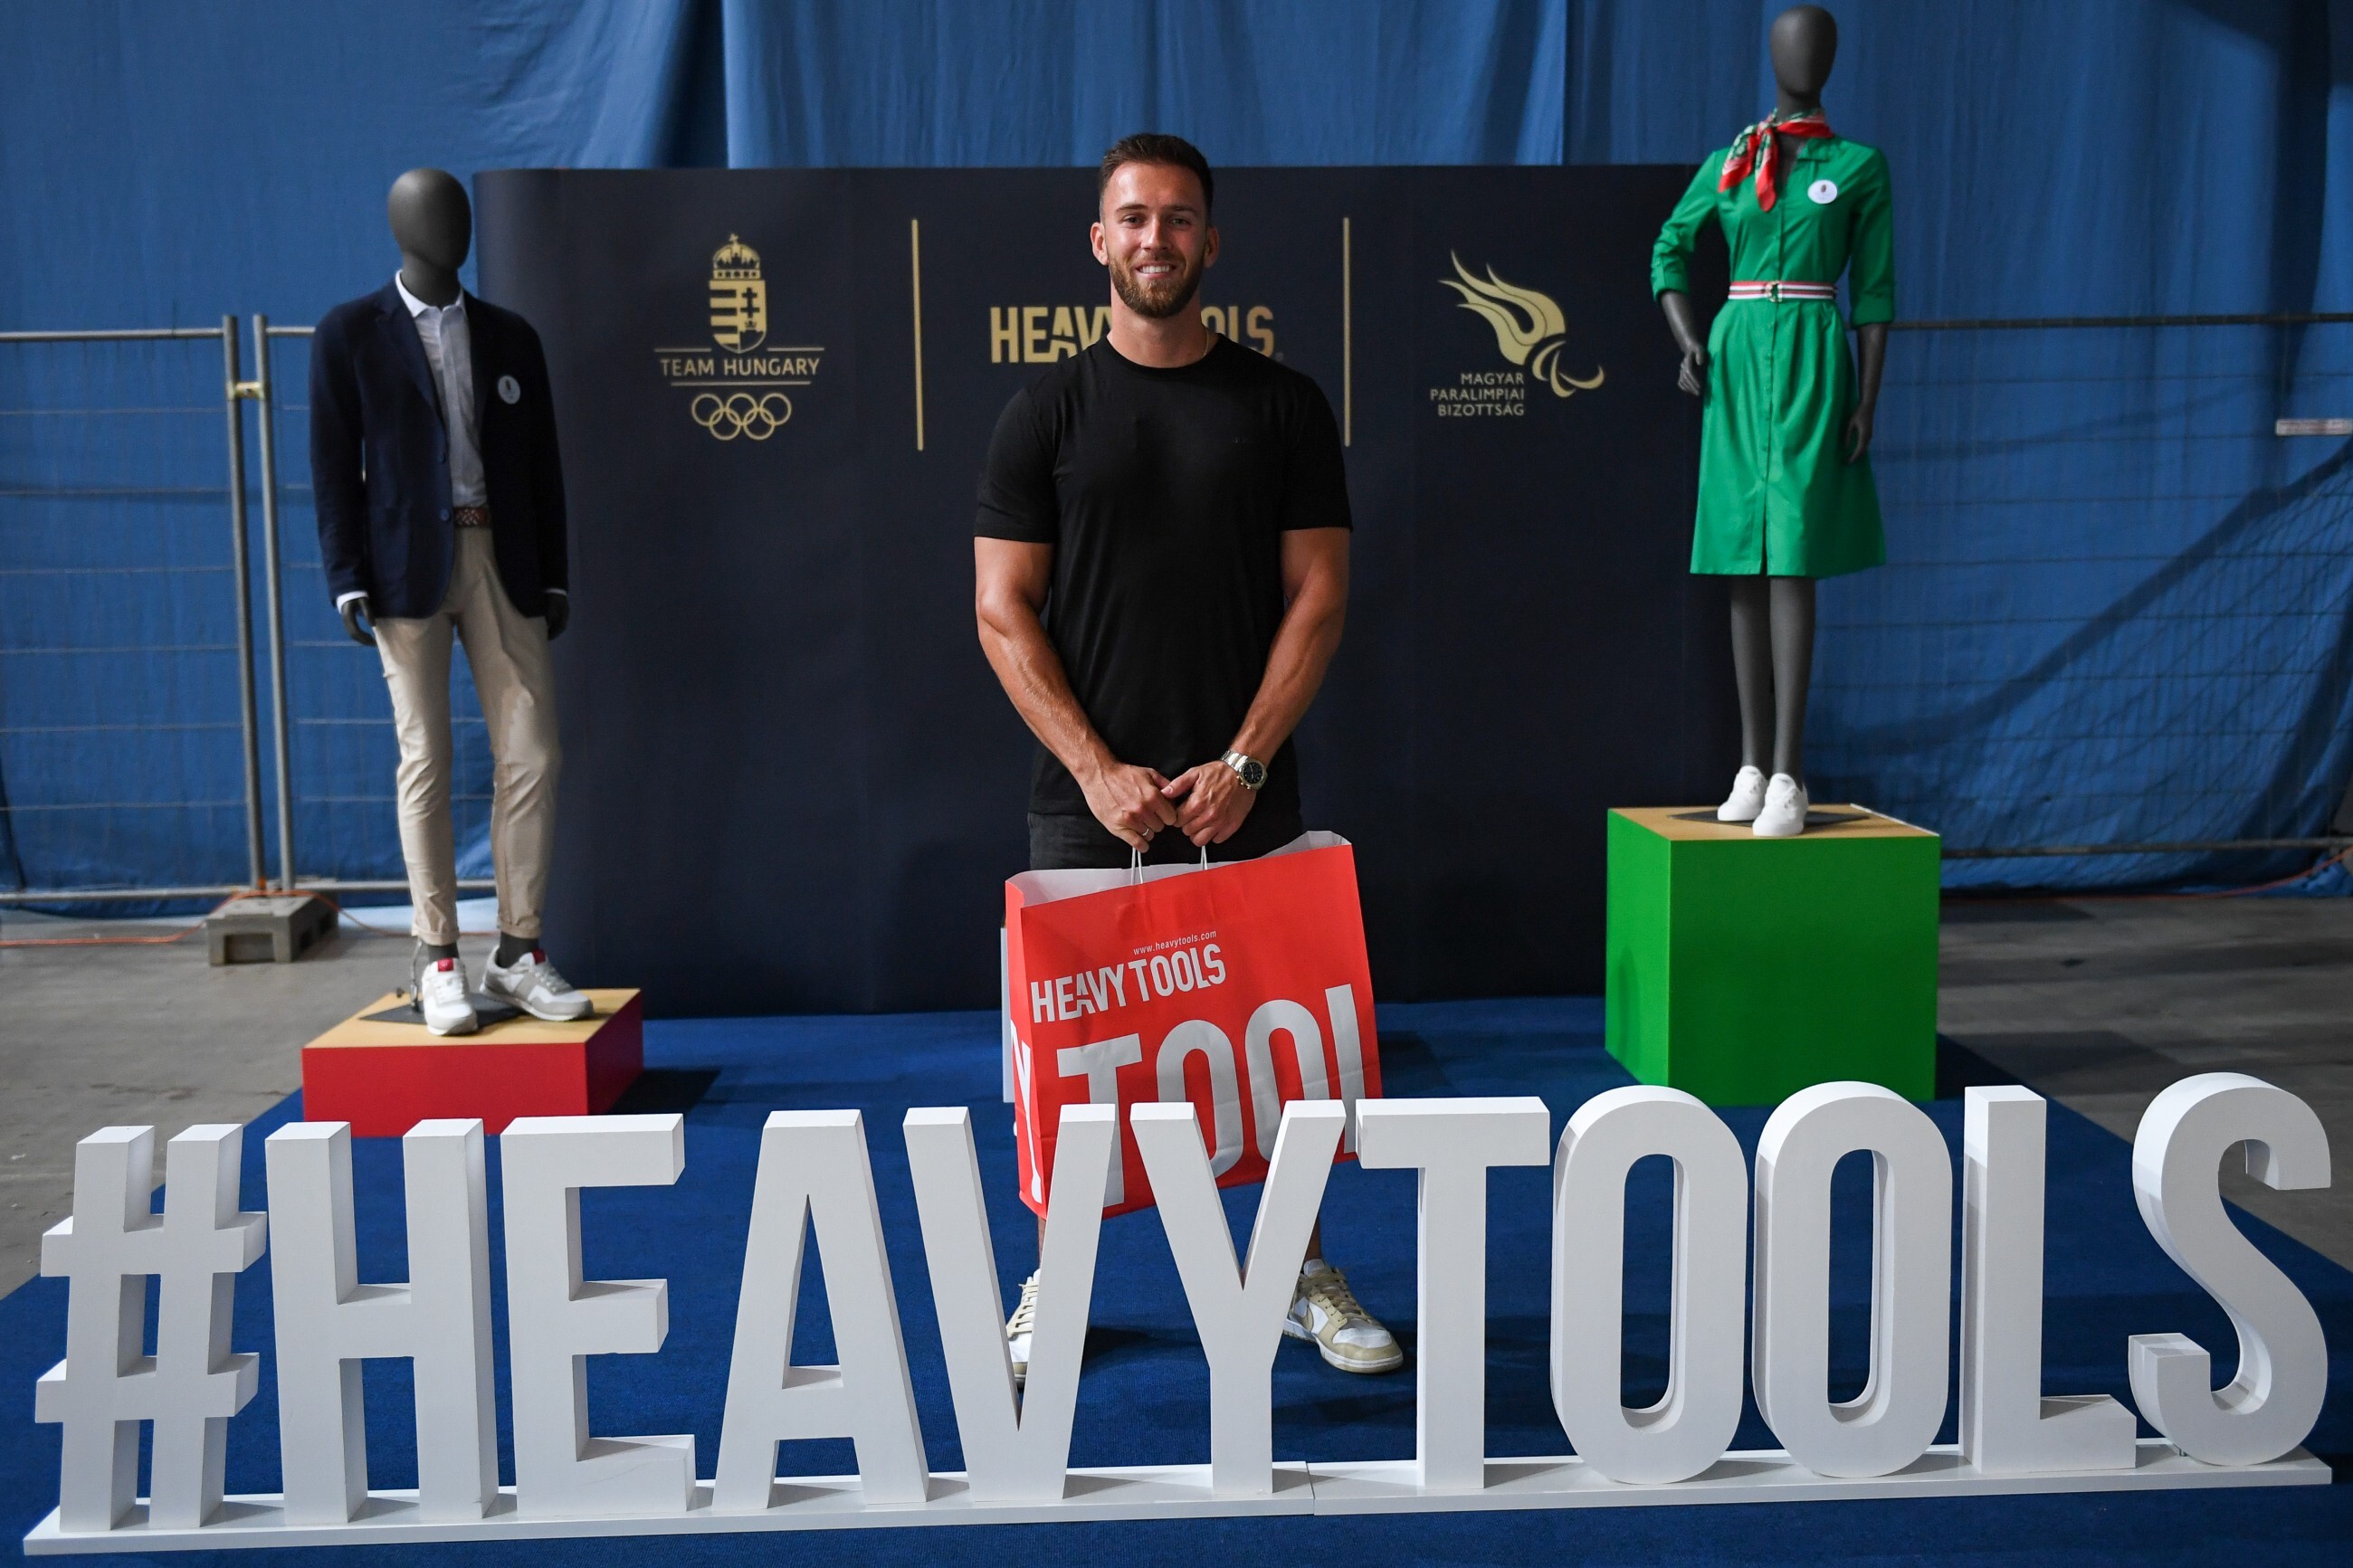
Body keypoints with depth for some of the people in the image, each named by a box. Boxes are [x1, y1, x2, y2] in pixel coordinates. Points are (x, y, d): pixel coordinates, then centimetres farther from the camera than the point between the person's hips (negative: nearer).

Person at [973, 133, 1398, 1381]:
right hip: (1088, 796, 0)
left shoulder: (1282, 407, 5)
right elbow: (1003, 611, -1)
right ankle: (1053, 1285, 22)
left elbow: (1319, 593, 1)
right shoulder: (1047, 412, 3)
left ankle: (1304, 1276, 23)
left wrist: (1244, 763, -9)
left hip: (1246, 794, 1)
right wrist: (1098, 770, -11)